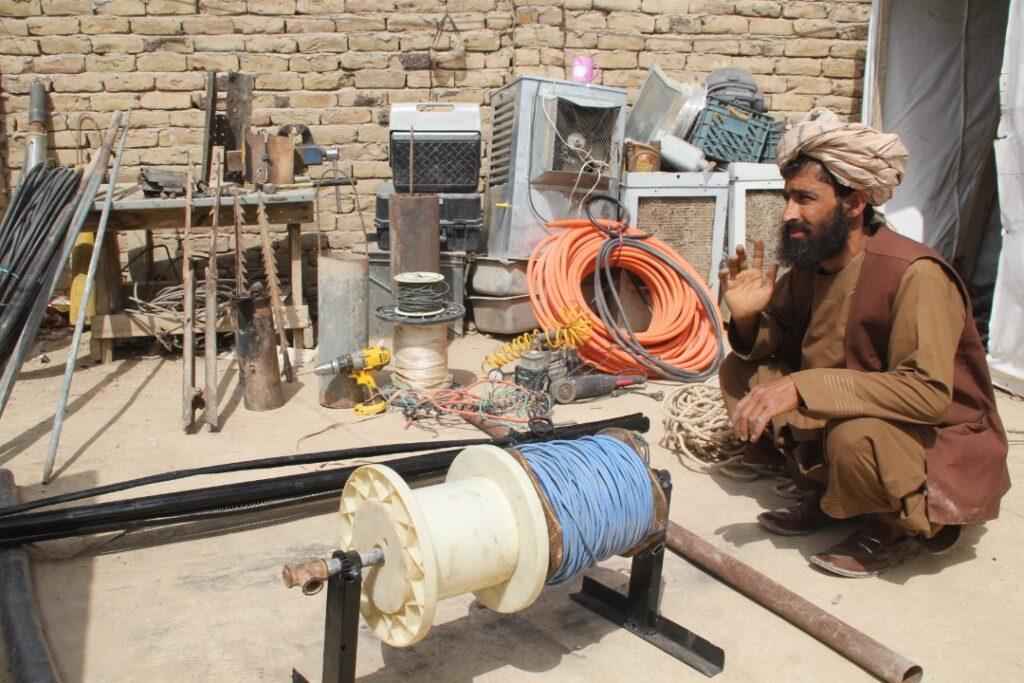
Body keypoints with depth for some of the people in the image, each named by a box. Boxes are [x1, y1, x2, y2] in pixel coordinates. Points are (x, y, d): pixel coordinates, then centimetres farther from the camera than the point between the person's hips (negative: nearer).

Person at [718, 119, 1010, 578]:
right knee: (740, 371, -5)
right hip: (840, 415, 7)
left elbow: (929, 393, -35)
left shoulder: (915, 274, -26)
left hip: (942, 441, -7)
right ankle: (826, 493, 6)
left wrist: (802, 387, -39)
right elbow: (773, 346, 6)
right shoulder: (811, 264, -4)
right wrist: (747, 318, -18)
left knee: (856, 437, -39)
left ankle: (901, 527, -5)